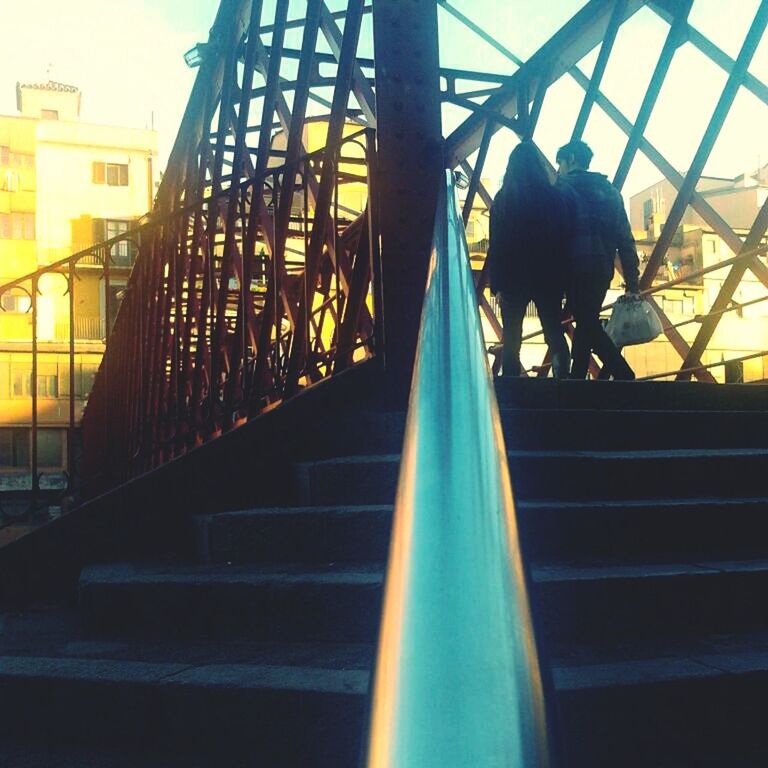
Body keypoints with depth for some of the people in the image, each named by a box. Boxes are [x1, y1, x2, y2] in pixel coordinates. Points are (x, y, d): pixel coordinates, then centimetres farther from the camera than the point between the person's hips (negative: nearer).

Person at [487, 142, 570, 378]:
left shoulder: (502, 199, -1)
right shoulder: (552, 196, -1)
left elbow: (495, 244, -4)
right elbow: (562, 239, 0)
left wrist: (496, 284, -2)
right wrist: (562, 280, 4)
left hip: (512, 278, -1)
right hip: (548, 277, 1)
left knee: (511, 339, 5)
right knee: (555, 335, 9)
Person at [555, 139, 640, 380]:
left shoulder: (565, 188, -1)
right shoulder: (608, 189, 16)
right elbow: (625, 237, 11)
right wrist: (632, 279, 11)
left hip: (577, 268, -7)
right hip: (602, 268, 7)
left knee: (588, 324, -6)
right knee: (587, 323, 14)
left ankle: (624, 376, -16)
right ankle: (576, 379, 18)